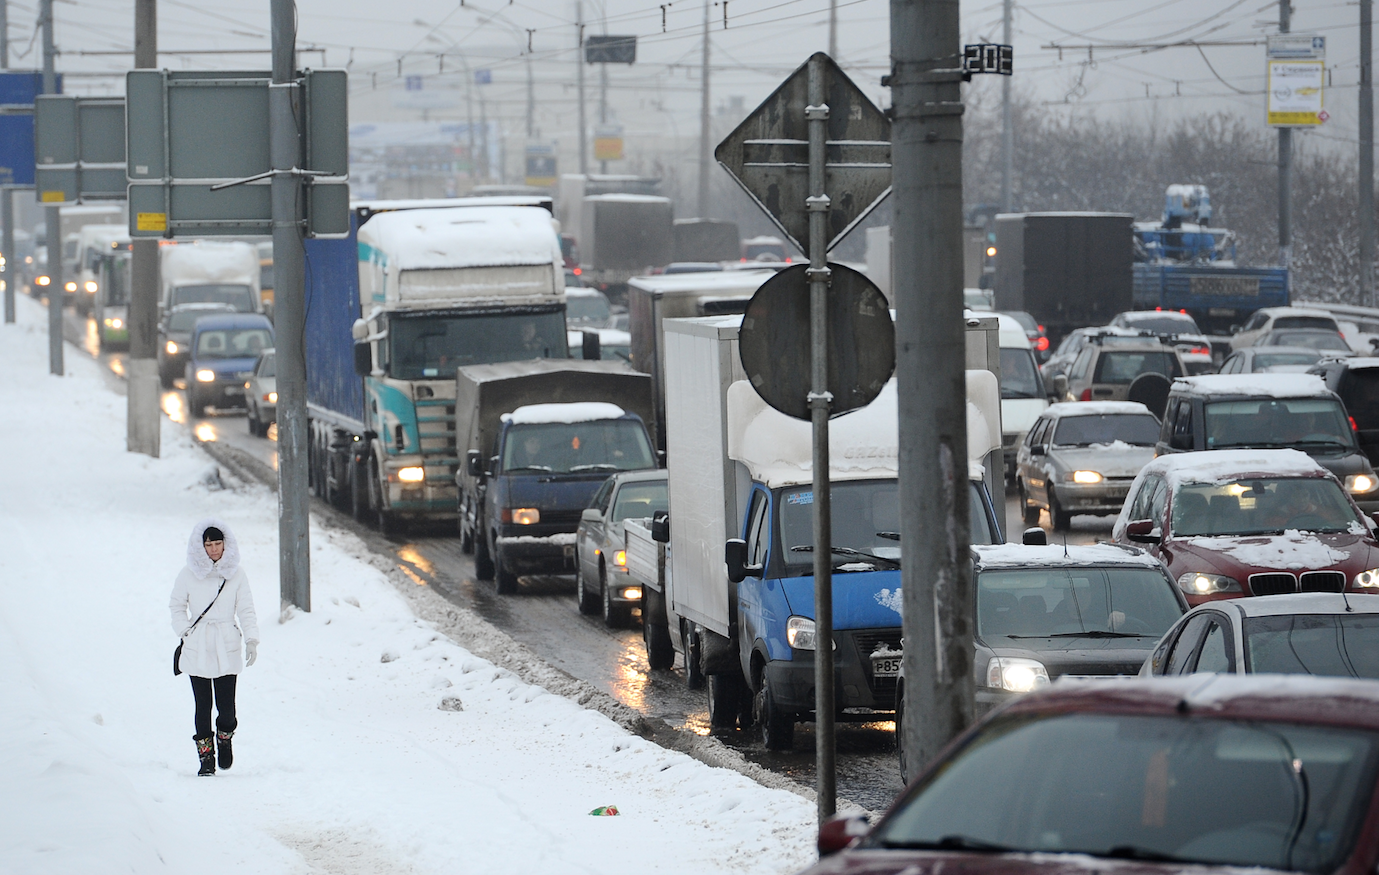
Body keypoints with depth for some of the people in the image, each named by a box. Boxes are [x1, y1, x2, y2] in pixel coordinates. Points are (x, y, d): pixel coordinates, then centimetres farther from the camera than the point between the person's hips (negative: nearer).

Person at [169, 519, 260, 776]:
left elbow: (246, 609, 6)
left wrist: (252, 639, -5)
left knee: (226, 708, -5)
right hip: (197, 648, 0)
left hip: (226, 648, 0)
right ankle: (206, 757, 9)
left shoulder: (236, 574, 3)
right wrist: (185, 631, 0)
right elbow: (176, 605, 13)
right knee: (203, 705, -2)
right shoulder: (190, 574, 3)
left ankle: (224, 737, 27)